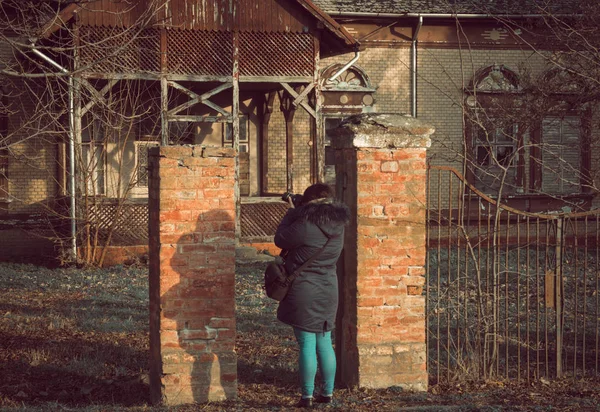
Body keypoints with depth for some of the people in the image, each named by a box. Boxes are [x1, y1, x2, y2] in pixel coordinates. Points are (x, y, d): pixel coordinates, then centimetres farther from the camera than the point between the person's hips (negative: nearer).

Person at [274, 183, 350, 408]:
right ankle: (328, 392, 21)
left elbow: (280, 240, -7)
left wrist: (291, 212, 2)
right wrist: (297, 213, 9)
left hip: (304, 292, -6)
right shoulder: (337, 225, 1)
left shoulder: (306, 225, -20)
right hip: (328, 292, 6)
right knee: (324, 343, 15)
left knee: (307, 344, -1)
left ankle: (307, 396, 3)